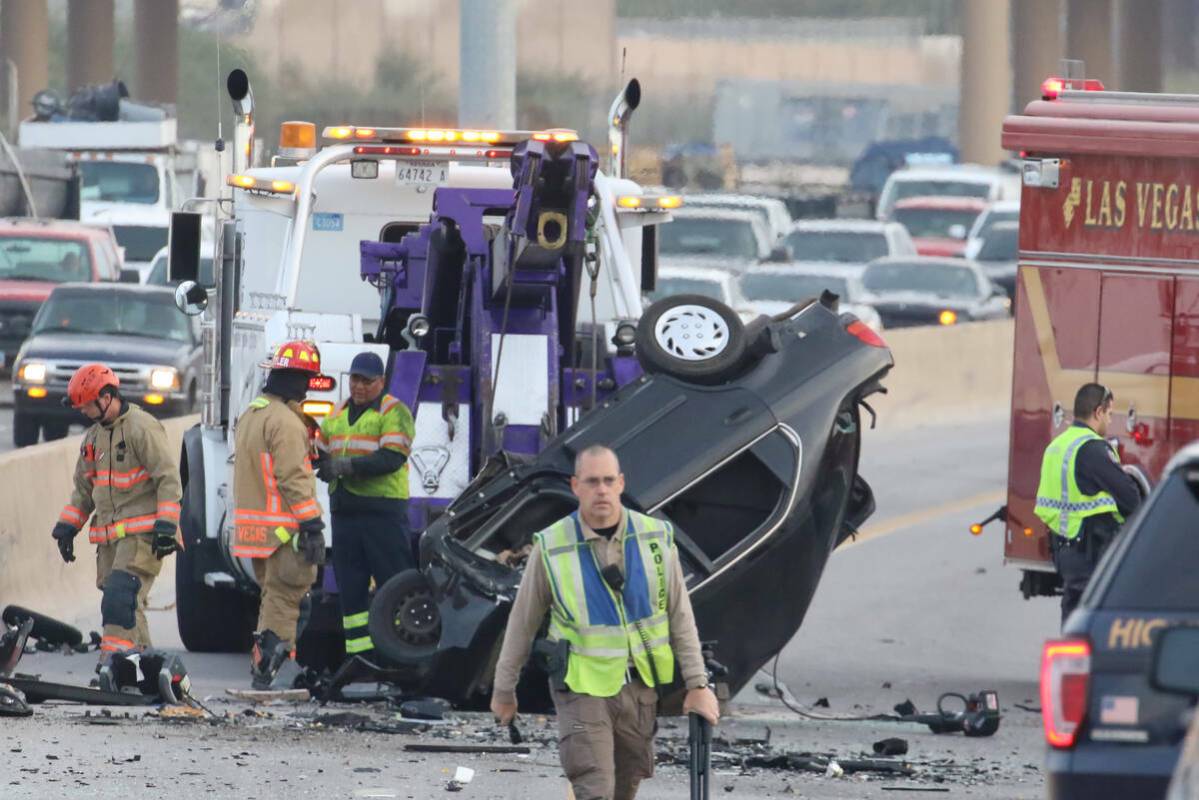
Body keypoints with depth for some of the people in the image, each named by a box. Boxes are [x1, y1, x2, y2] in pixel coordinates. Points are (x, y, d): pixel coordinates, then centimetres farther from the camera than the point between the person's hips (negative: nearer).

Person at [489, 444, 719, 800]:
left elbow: (680, 616, 4)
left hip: (639, 688, 3)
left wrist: (697, 684, 1)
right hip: (582, 690, -3)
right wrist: (504, 689, 10)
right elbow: (523, 622, 3)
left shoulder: (656, 538, -2)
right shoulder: (552, 547, -8)